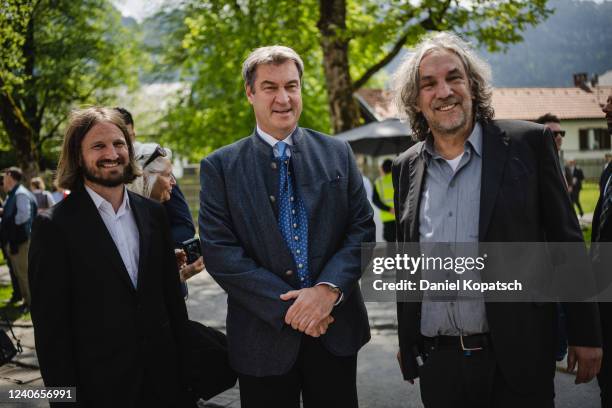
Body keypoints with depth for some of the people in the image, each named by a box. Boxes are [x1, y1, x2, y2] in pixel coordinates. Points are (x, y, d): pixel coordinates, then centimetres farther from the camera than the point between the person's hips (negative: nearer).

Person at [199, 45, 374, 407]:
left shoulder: (337, 154, 4)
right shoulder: (220, 167, -2)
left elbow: (363, 229, 0)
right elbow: (219, 251, -8)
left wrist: (328, 289, -16)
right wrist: (286, 306, -16)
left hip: (336, 327, 2)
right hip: (264, 334, -1)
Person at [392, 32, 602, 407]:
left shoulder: (527, 143, -3)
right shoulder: (407, 168, 7)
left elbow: (566, 242, -2)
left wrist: (585, 334, -2)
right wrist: (407, 341, 17)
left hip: (516, 360, -3)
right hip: (436, 363, 3)